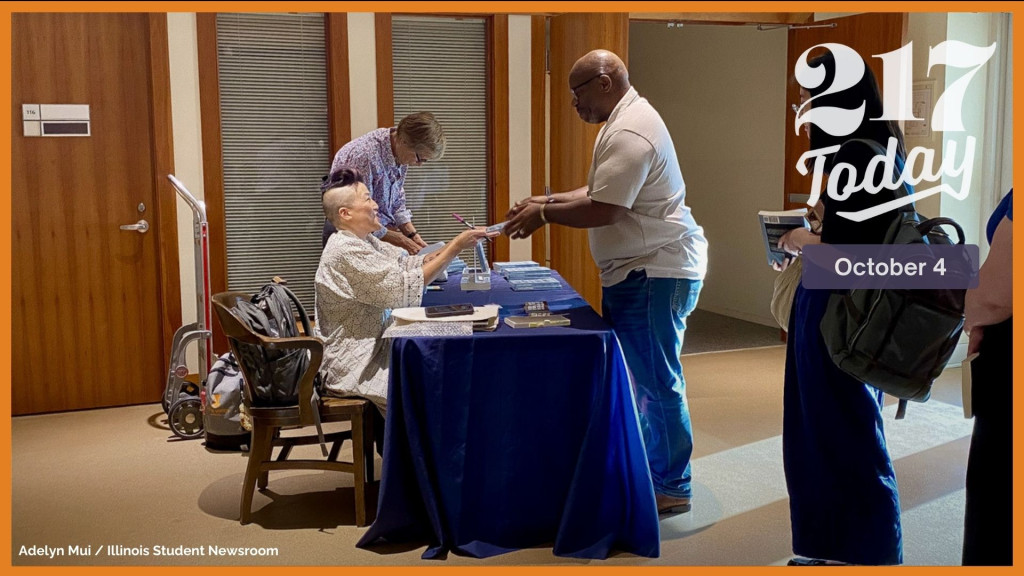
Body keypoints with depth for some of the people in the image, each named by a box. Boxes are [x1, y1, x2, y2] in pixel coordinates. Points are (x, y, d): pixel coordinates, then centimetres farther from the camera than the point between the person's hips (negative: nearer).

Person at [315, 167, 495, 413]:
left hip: (371, 346, 10)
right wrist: (456, 247, -19)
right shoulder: (346, 250, -20)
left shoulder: (364, 241, 10)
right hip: (350, 365, -10)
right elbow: (405, 287, -22)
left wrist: (458, 243, -6)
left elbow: (410, 263, 6)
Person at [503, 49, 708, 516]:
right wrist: (547, 201, 11)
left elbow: (602, 210, -23)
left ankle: (672, 487, 7)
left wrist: (544, 214, -10)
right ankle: (651, 469, 29)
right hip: (640, 271, 11)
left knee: (656, 379, -4)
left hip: (655, 272, -11)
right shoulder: (628, 119, 16)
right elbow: (598, 191, 22)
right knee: (641, 374, 17)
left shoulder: (628, 133, -19)